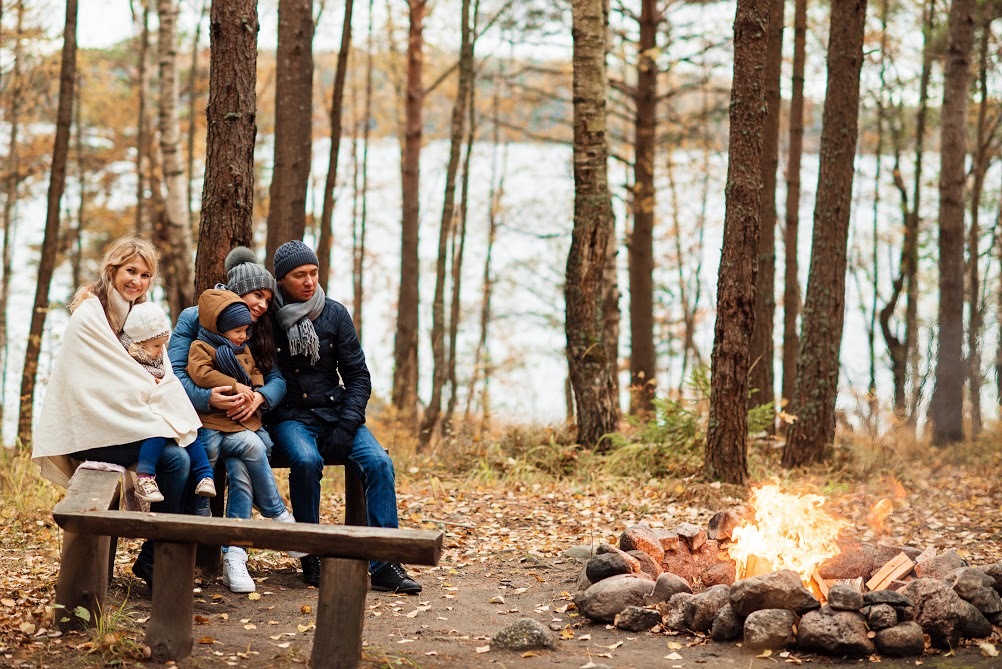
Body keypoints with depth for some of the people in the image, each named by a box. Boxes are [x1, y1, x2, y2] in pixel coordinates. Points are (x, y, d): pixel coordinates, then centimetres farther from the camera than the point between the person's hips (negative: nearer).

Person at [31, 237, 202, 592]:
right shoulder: (89, 316, -12)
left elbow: (163, 376, 5)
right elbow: (115, 386, -17)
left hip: (121, 423, 7)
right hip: (89, 428, -7)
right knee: (174, 459, -23)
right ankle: (152, 560, -10)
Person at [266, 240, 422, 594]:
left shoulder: (335, 314, 4)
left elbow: (358, 376, 4)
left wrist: (346, 427, -9)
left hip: (334, 412, 3)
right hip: (289, 417, -3)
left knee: (378, 462, -23)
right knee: (306, 460, -35)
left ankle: (384, 565, -21)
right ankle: (310, 556, -17)